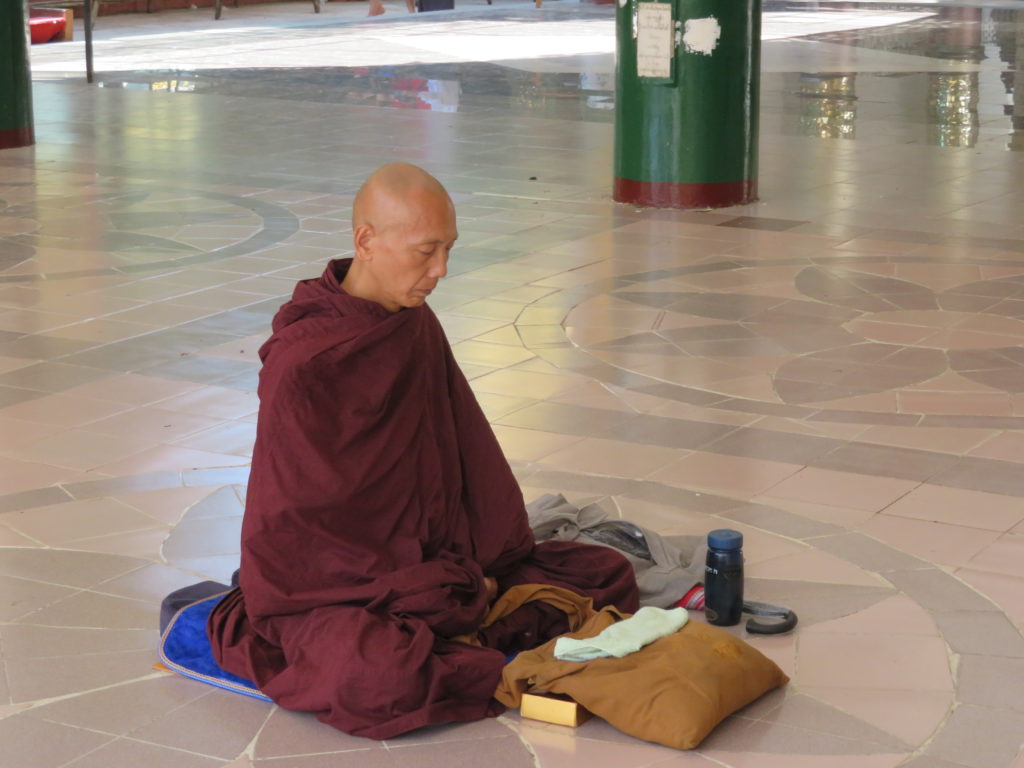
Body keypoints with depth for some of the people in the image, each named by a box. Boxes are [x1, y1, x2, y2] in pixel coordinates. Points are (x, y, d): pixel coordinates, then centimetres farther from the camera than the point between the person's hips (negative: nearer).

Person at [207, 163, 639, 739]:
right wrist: (452, 593, -16)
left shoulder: (419, 326, 5)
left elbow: (469, 452, 12)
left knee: (610, 576, 1)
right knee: (383, 682, -40)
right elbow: (312, 524, -17)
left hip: (438, 562, 8)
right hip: (330, 588, -8)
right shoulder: (302, 366, -19)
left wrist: (491, 560, -1)